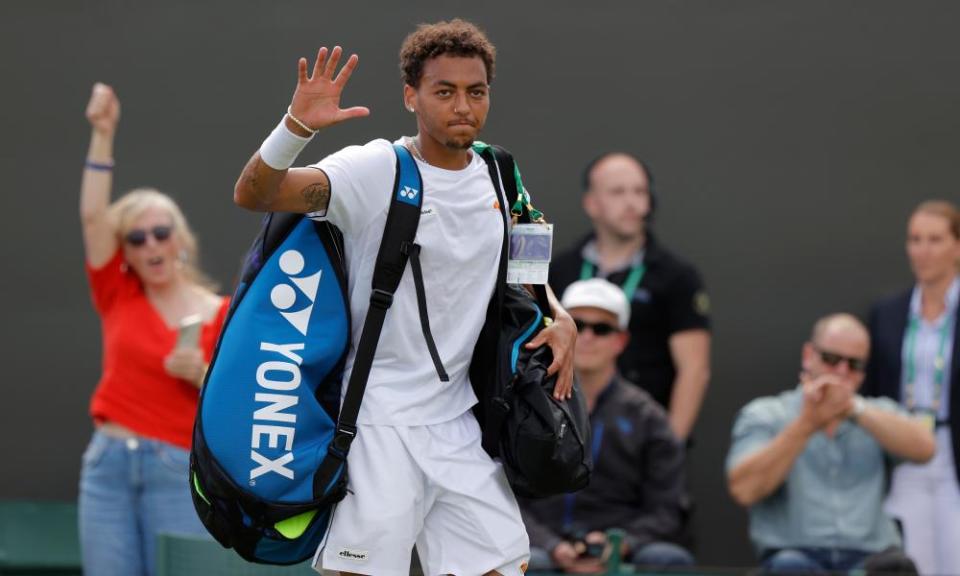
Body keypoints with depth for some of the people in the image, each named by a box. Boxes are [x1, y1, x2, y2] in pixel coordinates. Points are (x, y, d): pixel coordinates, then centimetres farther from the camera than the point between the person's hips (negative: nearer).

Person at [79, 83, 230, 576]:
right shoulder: (118, 296, 8)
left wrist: (202, 377, -16)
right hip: (109, 464, 2)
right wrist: (102, 135, -8)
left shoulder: (220, 314, 2)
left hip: (179, 468, -2)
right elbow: (92, 216, -2)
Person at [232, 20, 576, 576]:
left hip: (460, 421, 5)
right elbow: (252, 195, -22)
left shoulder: (496, 176, 6)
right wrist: (297, 125, -39)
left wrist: (561, 320, 6)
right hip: (380, 420, -5)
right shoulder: (374, 170, -11)